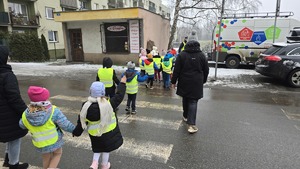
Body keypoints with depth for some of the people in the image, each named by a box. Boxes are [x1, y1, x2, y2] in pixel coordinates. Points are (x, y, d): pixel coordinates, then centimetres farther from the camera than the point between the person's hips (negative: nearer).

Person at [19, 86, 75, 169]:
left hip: (40, 144, 4)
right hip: (54, 141, -3)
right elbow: (65, 125, -21)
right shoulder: (53, 112, -27)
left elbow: (22, 125, 6)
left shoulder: (26, 115, -15)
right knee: (57, 154, 22)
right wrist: (74, 129, -4)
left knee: (46, 159, 25)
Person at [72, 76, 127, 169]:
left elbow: (81, 121, -9)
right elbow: (119, 96, -13)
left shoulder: (86, 106, -18)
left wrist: (76, 132, 6)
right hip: (108, 131, -2)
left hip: (94, 133, 2)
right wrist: (122, 83, -3)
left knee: (98, 147, 29)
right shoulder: (108, 103, -25)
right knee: (106, 148, 21)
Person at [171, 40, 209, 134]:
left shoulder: (181, 55, -2)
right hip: (196, 83, -1)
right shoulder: (201, 55, 1)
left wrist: (173, 81, 3)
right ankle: (191, 124, -9)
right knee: (193, 102, -1)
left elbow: (176, 70, -5)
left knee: (185, 99, 19)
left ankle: (186, 116, 36)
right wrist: (203, 80, 22)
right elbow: (206, 70, 8)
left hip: (184, 82, 1)